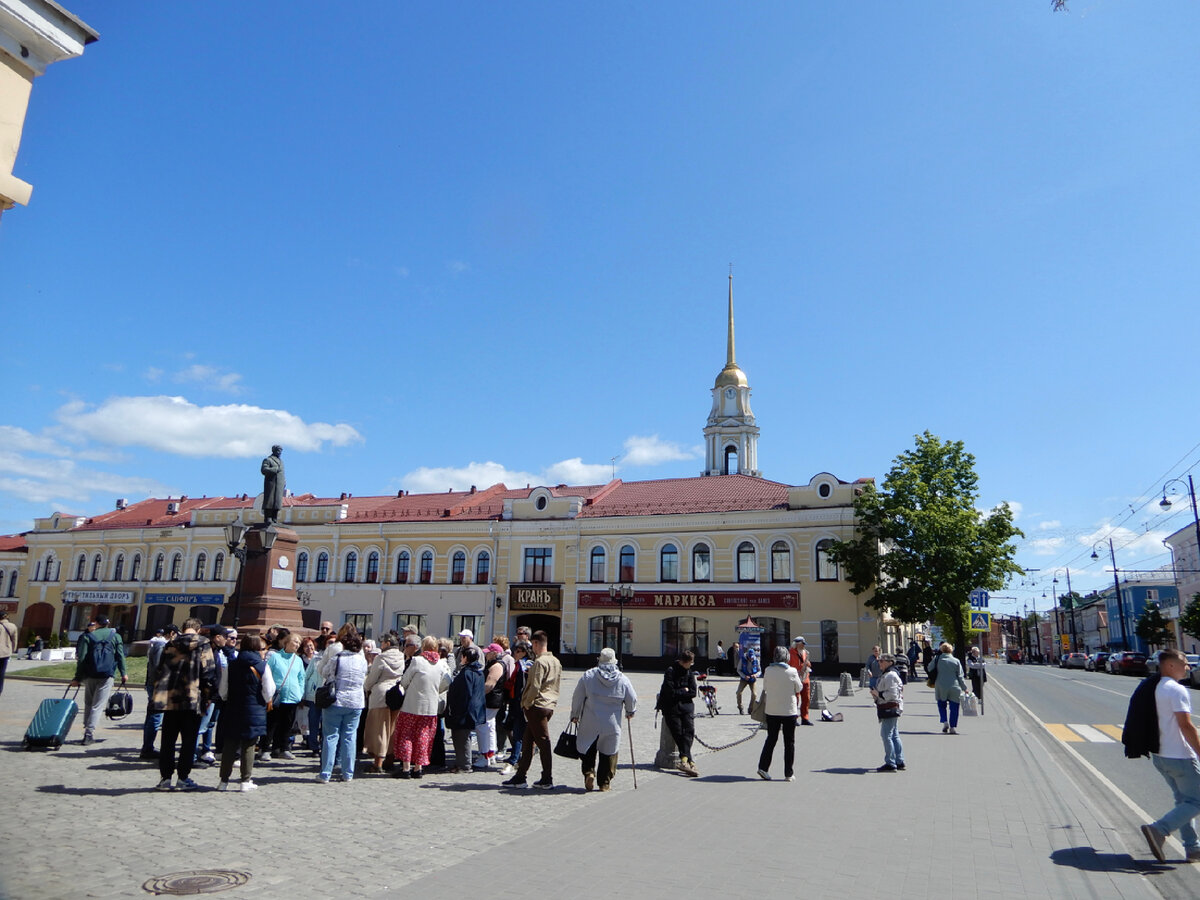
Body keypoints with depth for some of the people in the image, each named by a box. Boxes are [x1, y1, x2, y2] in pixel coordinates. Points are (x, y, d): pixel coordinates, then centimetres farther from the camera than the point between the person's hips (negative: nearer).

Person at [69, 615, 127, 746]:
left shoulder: (88, 637, 6)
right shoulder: (115, 636, 7)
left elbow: (81, 659, 1)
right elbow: (120, 656, 3)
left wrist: (77, 678, 4)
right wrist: (123, 674, 10)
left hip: (90, 676, 1)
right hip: (107, 675, -1)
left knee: (88, 703, 15)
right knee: (98, 705, -1)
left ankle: (87, 729, 13)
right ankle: (90, 732, -12)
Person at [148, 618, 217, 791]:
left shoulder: (170, 645, 8)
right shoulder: (203, 645, -3)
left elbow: (159, 671, 8)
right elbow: (208, 673, -7)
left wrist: (160, 694, 15)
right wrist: (207, 699, 2)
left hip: (170, 700, 4)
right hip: (193, 700, -3)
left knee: (168, 741, 12)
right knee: (189, 741, 5)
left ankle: (165, 777, 13)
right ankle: (183, 778, 7)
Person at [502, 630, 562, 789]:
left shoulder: (539, 662, -15)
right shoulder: (556, 661, 13)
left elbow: (534, 687, -21)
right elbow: (557, 685, 19)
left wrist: (526, 704, -9)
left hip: (537, 706, -9)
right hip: (550, 705, 9)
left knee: (543, 742, -2)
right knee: (528, 741, 13)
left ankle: (547, 780, 5)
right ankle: (520, 777, 18)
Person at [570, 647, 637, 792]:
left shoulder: (587, 676, -4)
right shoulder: (622, 679, -2)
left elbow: (577, 698, -1)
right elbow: (632, 700, 7)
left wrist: (575, 715, 13)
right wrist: (630, 712, 27)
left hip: (590, 723, 0)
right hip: (612, 725, 1)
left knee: (587, 749, 16)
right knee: (609, 752, 12)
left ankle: (588, 772, -3)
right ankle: (604, 783, 14)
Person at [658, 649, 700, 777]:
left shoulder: (690, 673, 12)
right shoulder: (671, 672, -5)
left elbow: (693, 693, 5)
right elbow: (670, 693, -12)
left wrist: (678, 692, -4)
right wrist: (684, 691, -1)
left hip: (686, 706, 4)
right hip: (671, 708, -4)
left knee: (689, 731, -17)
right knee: (679, 733, -12)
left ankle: (684, 760, -24)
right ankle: (690, 762, -13)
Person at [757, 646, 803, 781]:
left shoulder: (768, 670, -3)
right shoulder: (792, 671, -12)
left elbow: (765, 689, 4)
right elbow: (799, 689, 0)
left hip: (771, 710, 3)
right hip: (789, 710, -3)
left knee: (771, 739, 14)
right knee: (789, 742, 9)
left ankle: (763, 767, 5)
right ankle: (788, 774, 13)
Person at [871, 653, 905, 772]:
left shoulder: (890, 676, -17)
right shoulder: (885, 675, 16)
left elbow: (891, 694, -23)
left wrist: (878, 693, -14)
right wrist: (876, 692, 12)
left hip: (890, 709, -11)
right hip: (892, 710, 11)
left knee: (886, 735, -8)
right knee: (894, 736, 14)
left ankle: (890, 763, -4)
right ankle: (899, 762, 20)